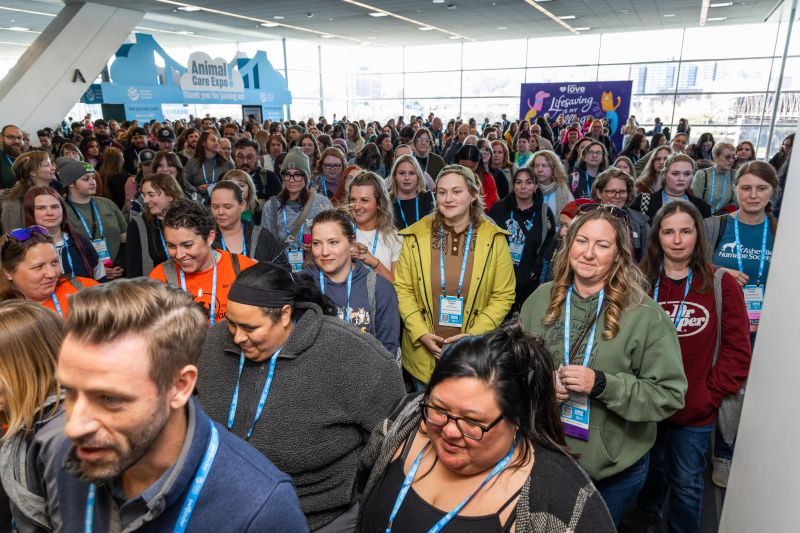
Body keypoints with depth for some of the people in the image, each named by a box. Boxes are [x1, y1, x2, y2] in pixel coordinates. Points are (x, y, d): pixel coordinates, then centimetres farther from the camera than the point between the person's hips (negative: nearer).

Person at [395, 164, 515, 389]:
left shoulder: (494, 239, -3)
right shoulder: (416, 236, -1)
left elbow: (504, 296, -3)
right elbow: (402, 289, -1)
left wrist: (474, 335, -14)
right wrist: (421, 333, -12)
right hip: (424, 353, 1)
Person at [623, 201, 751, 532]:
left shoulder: (721, 285, -9)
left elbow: (737, 352, -6)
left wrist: (710, 394, -10)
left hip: (695, 412, -2)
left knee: (687, 484, 13)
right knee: (651, 469, 24)